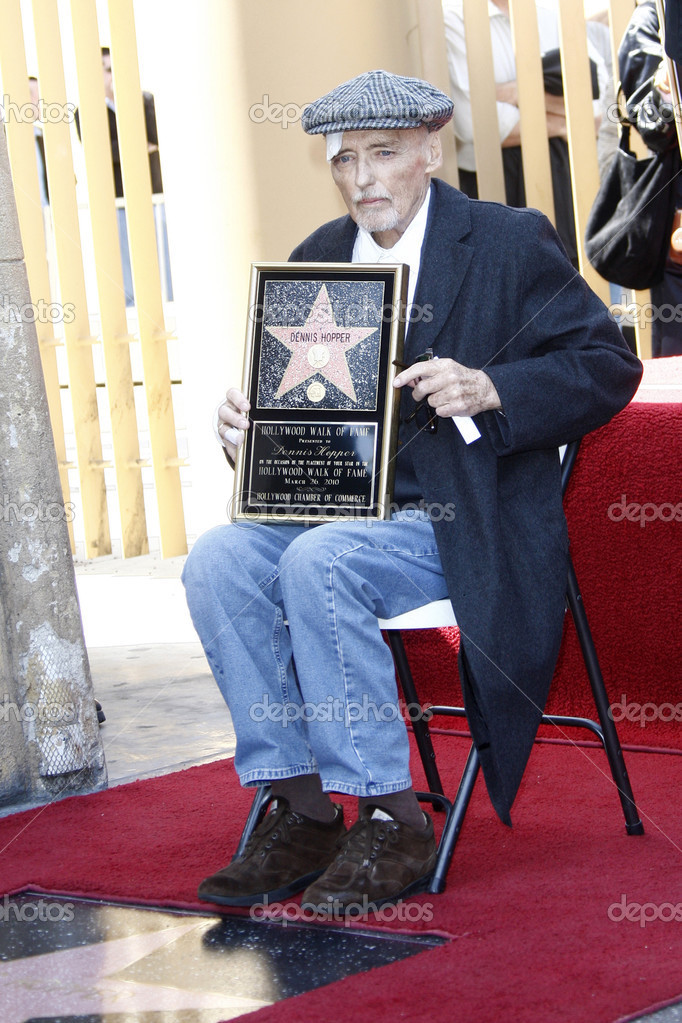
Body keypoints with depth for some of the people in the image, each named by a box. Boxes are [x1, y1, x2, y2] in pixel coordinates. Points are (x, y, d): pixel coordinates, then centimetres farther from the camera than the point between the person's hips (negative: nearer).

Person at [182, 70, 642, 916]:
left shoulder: (511, 243, -2)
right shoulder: (314, 260, 14)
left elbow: (607, 366, -5)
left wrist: (489, 390, -20)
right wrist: (249, 422, -5)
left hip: (465, 526, -6)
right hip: (335, 510, 6)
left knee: (320, 562, -32)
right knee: (217, 559, -21)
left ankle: (392, 821, -22)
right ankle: (301, 811, -15)